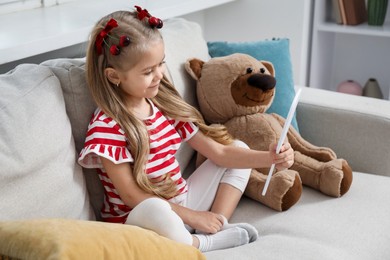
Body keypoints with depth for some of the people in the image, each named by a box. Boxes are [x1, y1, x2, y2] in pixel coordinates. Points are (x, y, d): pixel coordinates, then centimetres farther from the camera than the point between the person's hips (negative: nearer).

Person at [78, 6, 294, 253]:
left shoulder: (165, 105, 0)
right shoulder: (105, 125, -18)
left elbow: (219, 152, 2)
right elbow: (132, 196, -19)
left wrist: (268, 158, -11)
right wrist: (192, 216, -17)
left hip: (181, 204, 7)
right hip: (137, 222, -7)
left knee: (238, 147, 10)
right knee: (154, 210, -43)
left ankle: (219, 225, -9)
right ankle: (200, 243, -10)